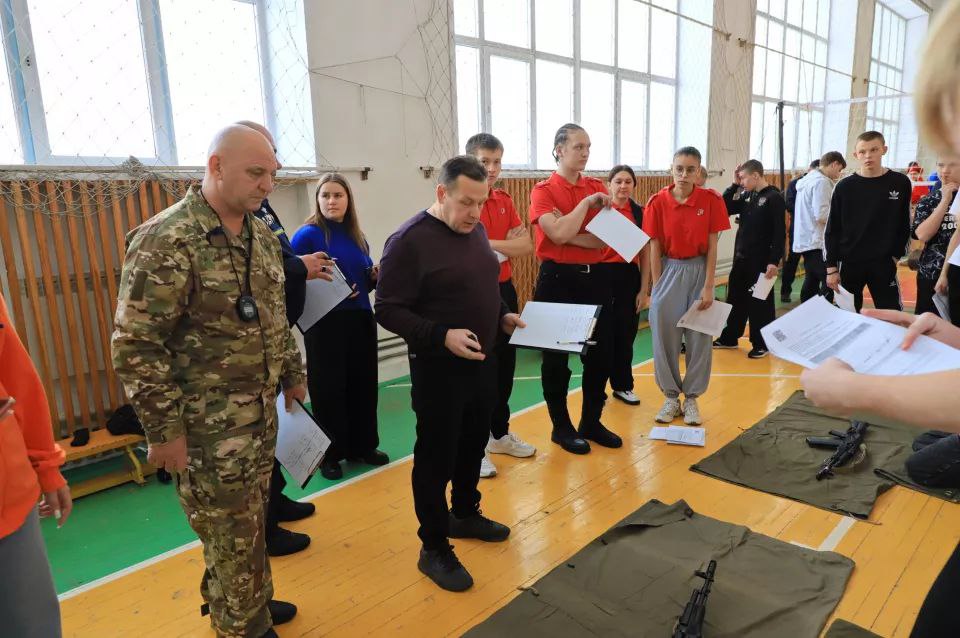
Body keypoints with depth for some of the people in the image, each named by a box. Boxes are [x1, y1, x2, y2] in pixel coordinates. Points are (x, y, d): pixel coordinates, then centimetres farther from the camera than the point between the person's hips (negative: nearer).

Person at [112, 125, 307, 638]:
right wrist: (164, 430, -16)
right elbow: (135, 346, -18)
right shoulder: (166, 241, -18)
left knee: (250, 520, 22)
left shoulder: (262, 235, 7)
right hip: (209, 424, -7)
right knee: (231, 532, 8)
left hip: (261, 411, 7)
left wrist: (293, 374, 18)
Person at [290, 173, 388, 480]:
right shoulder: (308, 234, -8)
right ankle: (330, 454, 19)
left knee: (363, 384, 12)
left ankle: (363, 446, 29)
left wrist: (375, 276, -2)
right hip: (325, 324, -6)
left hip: (361, 321, 6)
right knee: (328, 389, 3)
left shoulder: (358, 237, 11)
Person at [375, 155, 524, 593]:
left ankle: (465, 514, 43)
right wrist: (442, 336, -27)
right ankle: (434, 550, 20)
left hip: (483, 361, 8)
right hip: (439, 368, -8)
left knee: (473, 445, 21)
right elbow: (388, 310, -19)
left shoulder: (474, 229, 8)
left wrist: (503, 315, 5)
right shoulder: (410, 240, -17)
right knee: (436, 457, 4)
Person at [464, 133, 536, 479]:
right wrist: (506, 244, -14)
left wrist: (488, 243, -13)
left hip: (504, 291, 7)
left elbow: (526, 245, 1)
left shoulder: (504, 200, 9)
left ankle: (499, 434, 34)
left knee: (504, 366, 16)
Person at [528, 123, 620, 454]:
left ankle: (591, 422, 27)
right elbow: (558, 234, -21)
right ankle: (561, 427, 21)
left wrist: (570, 236, -15)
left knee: (600, 352, 10)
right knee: (556, 356, 5)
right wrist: (587, 201, -13)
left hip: (595, 277, 5)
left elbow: (605, 239, -4)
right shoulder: (543, 190, -6)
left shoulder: (597, 188, 7)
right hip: (557, 279, -5)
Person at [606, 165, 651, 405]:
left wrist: (644, 289, 4)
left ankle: (623, 385, 26)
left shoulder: (640, 213, 5)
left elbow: (645, 254, 7)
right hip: (603, 275, -3)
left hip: (629, 277, 3)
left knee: (626, 334, 11)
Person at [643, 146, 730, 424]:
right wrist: (656, 289, -5)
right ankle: (671, 397, 21)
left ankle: (691, 398, 22)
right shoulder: (657, 202, -6)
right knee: (665, 337, 5)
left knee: (699, 337, 6)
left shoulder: (711, 201, -6)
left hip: (698, 272, 0)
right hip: (669, 272, 0)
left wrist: (708, 287, -9)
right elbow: (655, 249, -3)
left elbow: (712, 247, -4)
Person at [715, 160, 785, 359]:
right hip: (741, 257, 7)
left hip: (761, 260, -7)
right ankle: (729, 338, 26)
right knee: (735, 298, 14)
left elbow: (780, 233, -15)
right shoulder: (746, 196, 10)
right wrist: (734, 185, -1)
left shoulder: (774, 198, -11)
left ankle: (761, 344, 15)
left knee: (760, 302, 3)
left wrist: (774, 261, -20)